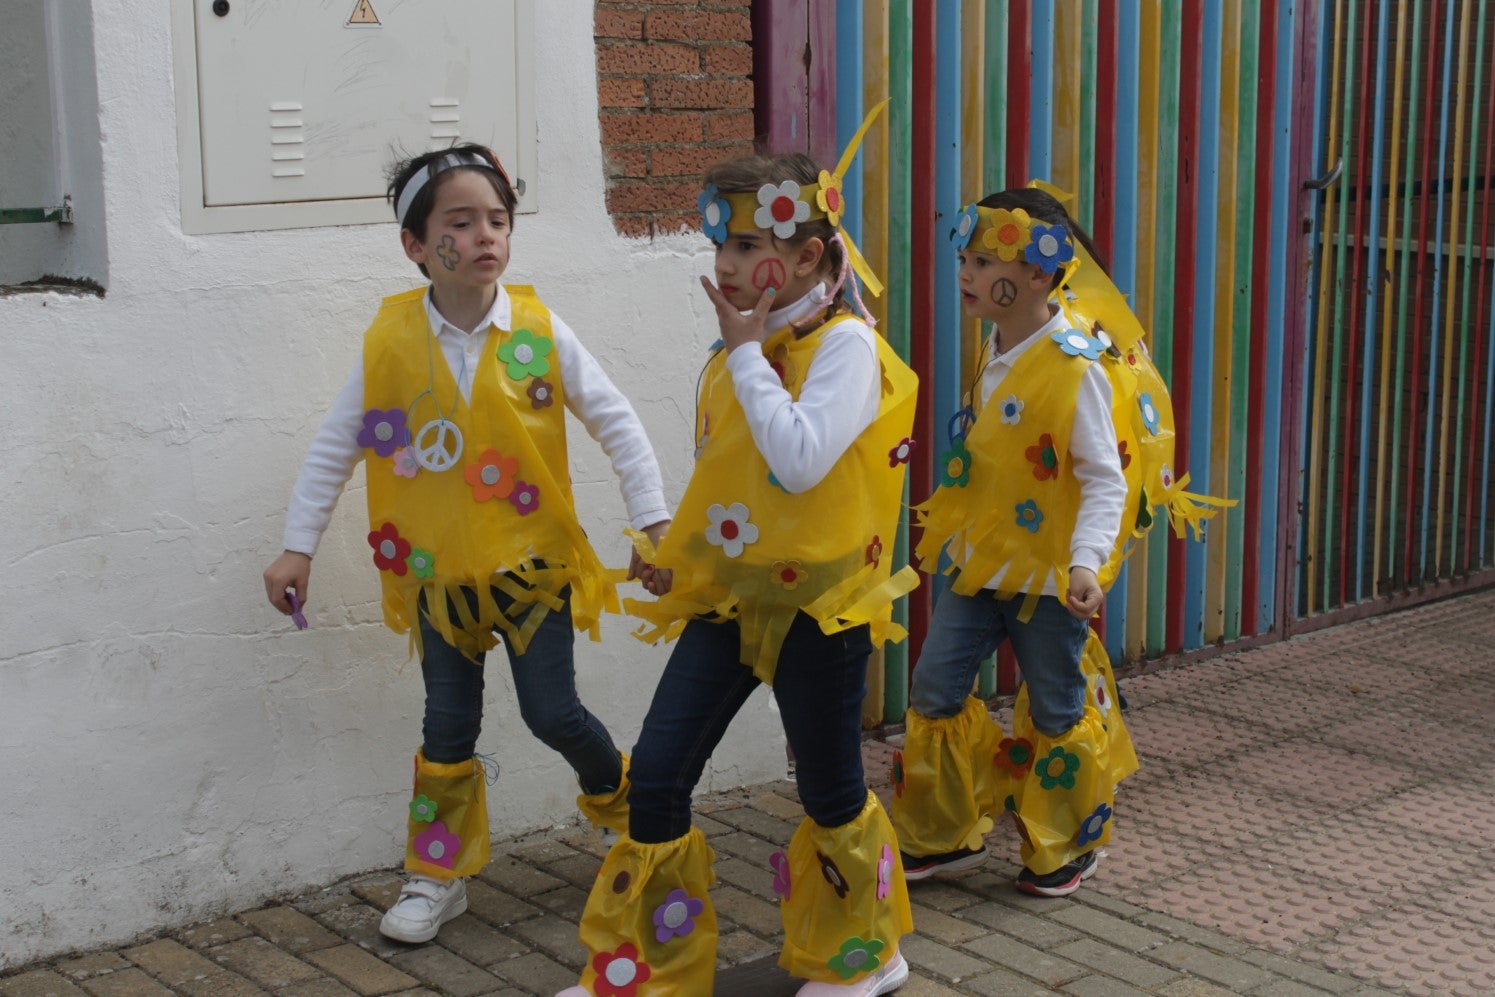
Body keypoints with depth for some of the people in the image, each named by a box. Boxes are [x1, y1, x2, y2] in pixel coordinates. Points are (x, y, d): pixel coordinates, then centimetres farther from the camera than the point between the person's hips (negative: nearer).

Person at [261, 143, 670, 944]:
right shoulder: (390, 339, -9)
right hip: (438, 571, 1)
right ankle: (437, 877, 25)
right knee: (448, 728, 8)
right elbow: (334, 447, 0)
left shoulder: (538, 329, -10)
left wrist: (652, 522, -5)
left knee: (553, 714, 1)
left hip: (531, 559, -1)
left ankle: (630, 806, 30)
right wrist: (297, 548, -1)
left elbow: (614, 422, -3)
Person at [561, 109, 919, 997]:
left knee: (830, 793, 9)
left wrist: (749, 351, -22)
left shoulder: (845, 345, -15)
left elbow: (800, 462, -30)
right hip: (728, 592, 7)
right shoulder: (739, 347, 8)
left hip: (818, 601, -6)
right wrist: (678, 554, 14)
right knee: (655, 779, 2)